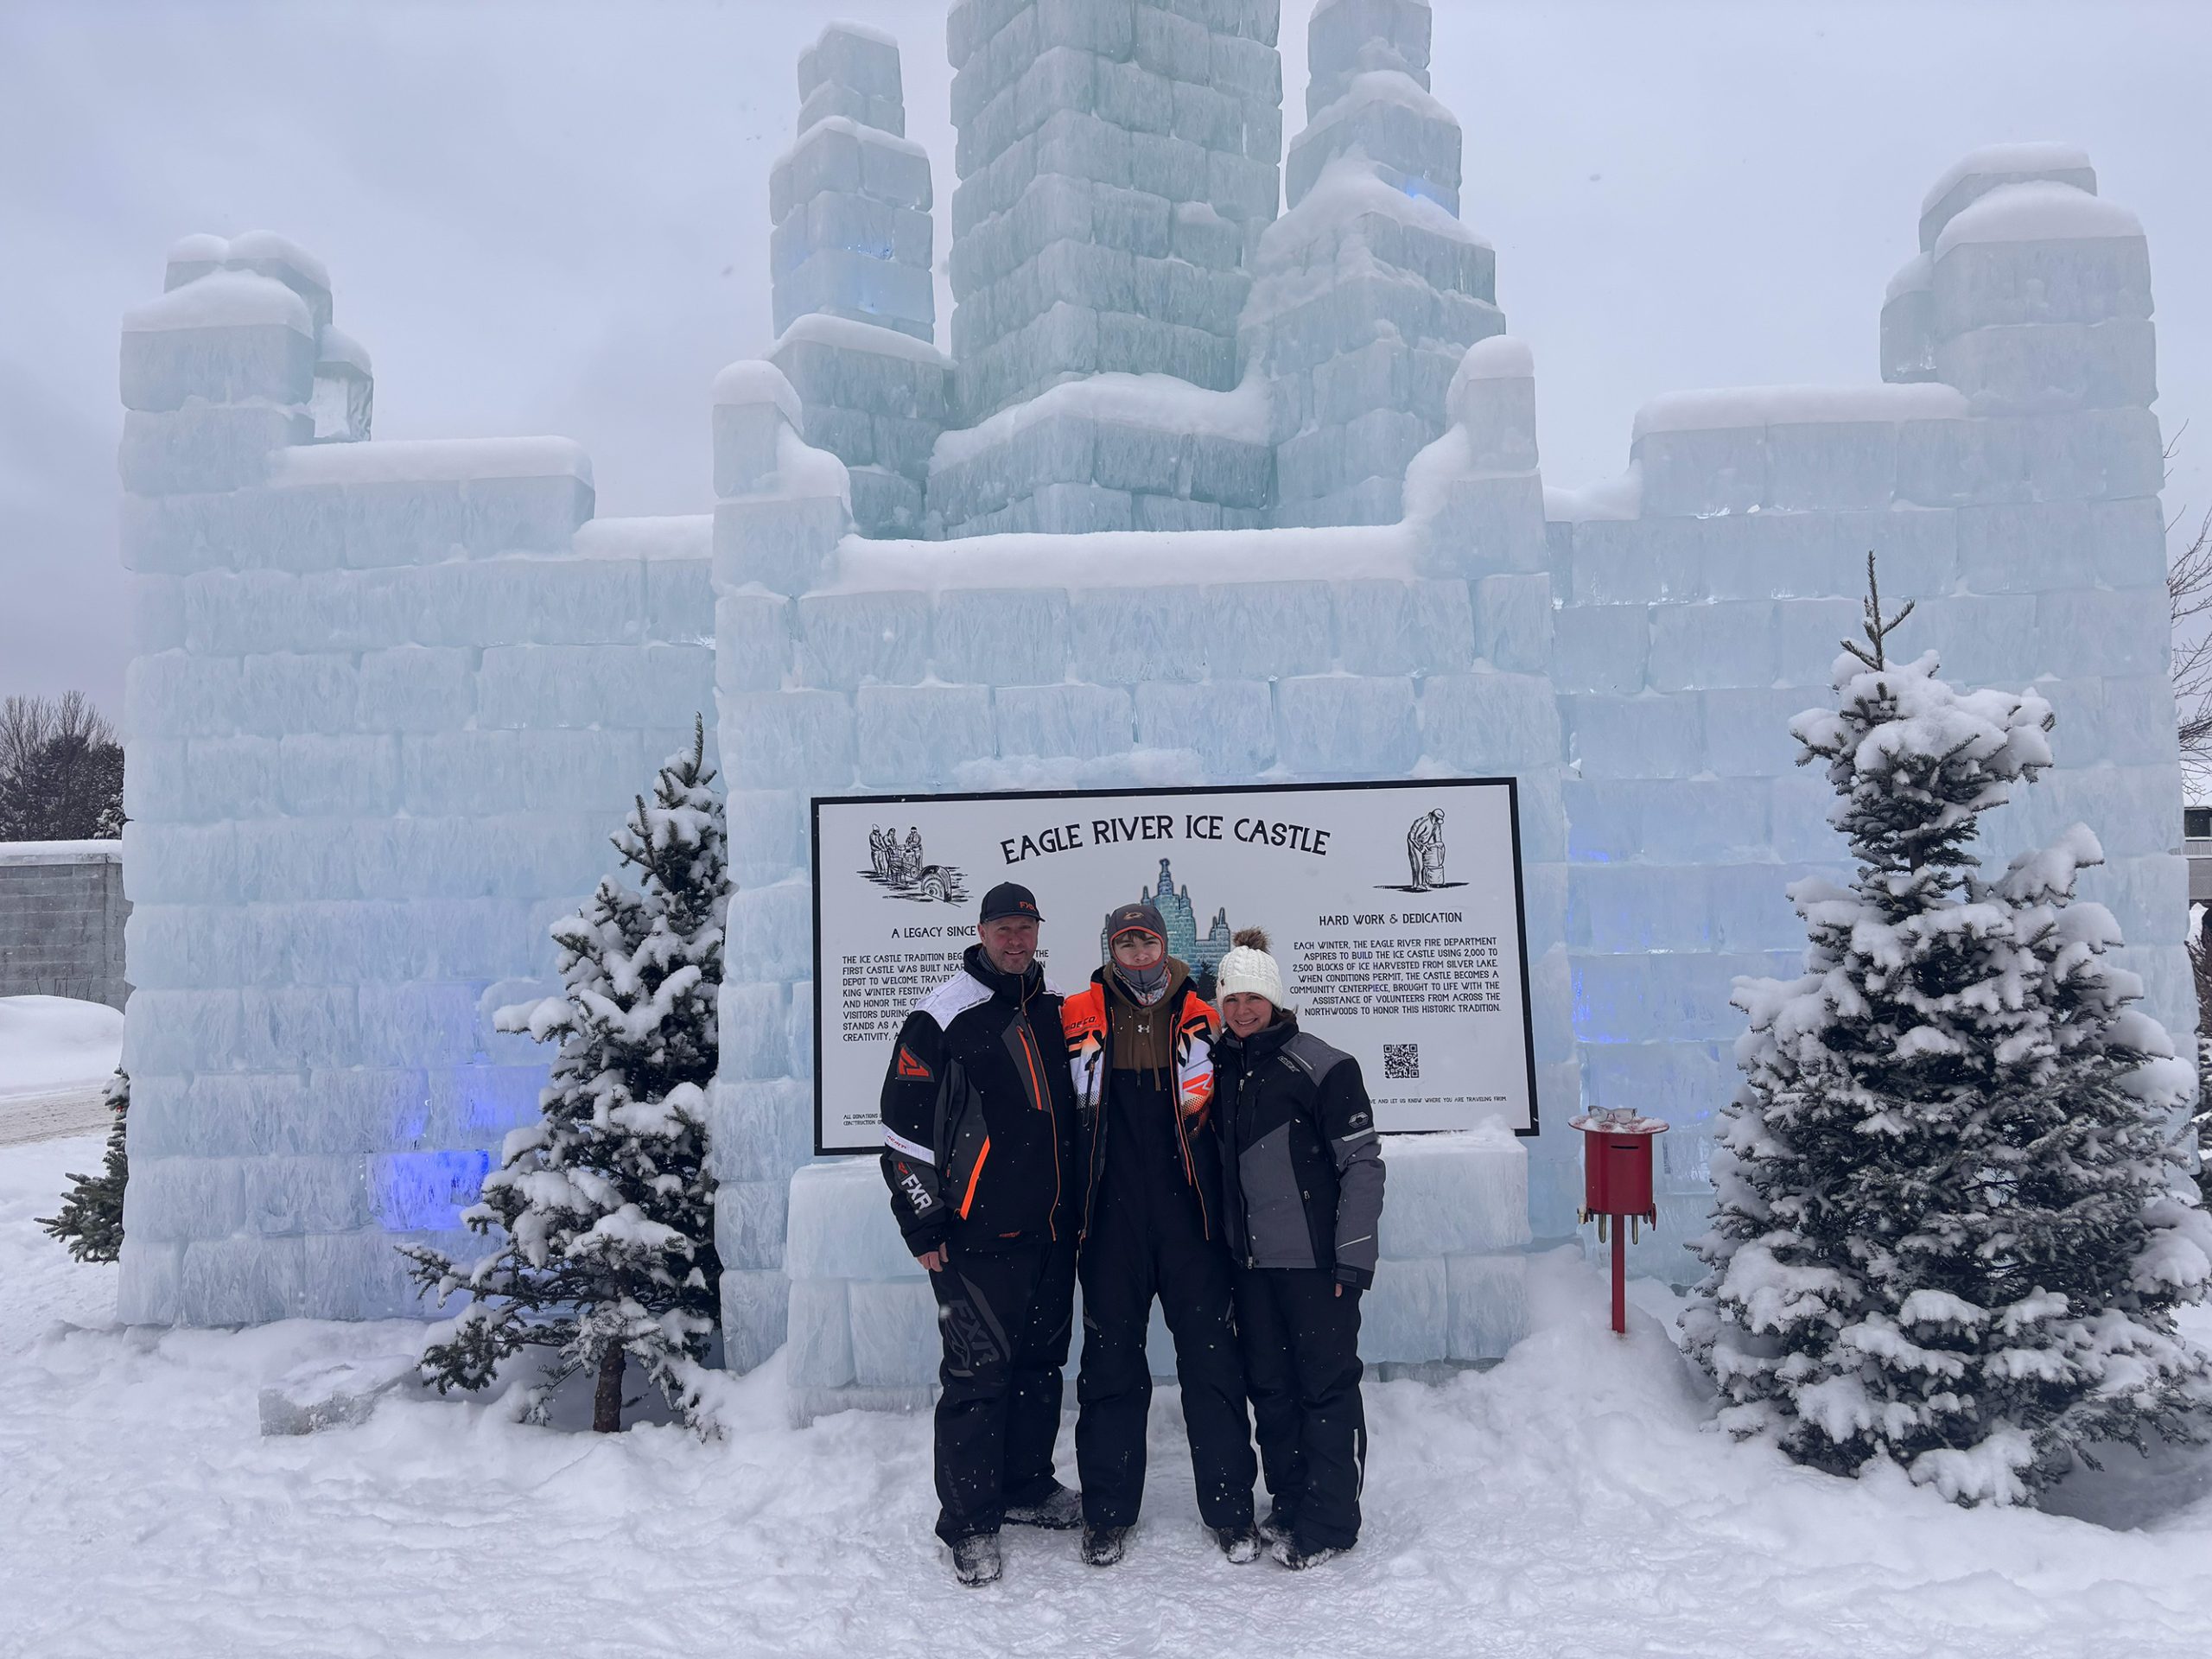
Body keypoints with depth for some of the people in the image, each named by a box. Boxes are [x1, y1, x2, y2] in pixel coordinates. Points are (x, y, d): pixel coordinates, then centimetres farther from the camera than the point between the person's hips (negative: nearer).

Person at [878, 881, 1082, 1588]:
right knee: (979, 1372, -3)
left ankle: (1028, 1489, 31)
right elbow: (905, 1128, -9)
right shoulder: (942, 1017, -9)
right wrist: (924, 1224, -10)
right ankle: (969, 1522, 10)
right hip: (979, 1234, -6)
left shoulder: (1056, 1010, 11)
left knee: (1042, 1363, 15)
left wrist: (1078, 1205, 20)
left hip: (1052, 1229, 6)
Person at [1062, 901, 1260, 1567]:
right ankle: (1107, 1512, 21)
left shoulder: (1201, 1019, 5)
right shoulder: (1078, 1018, 3)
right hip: (1112, 1219, 0)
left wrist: (1227, 1210, 6)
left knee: (1212, 1359, 4)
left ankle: (1231, 1510, 17)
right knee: (1110, 1362, 8)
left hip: (1190, 1216, 0)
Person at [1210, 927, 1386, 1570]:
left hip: (1316, 1258, -6)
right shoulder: (1221, 1069, 9)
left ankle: (1328, 1523, 13)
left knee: (1327, 1386, 2)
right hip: (1251, 1260, 6)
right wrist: (1222, 1244, 14)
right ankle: (1290, 1504, 29)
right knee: (1269, 1386, 14)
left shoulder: (1320, 1065, -9)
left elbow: (1362, 1163, -10)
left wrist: (1353, 1257, -12)